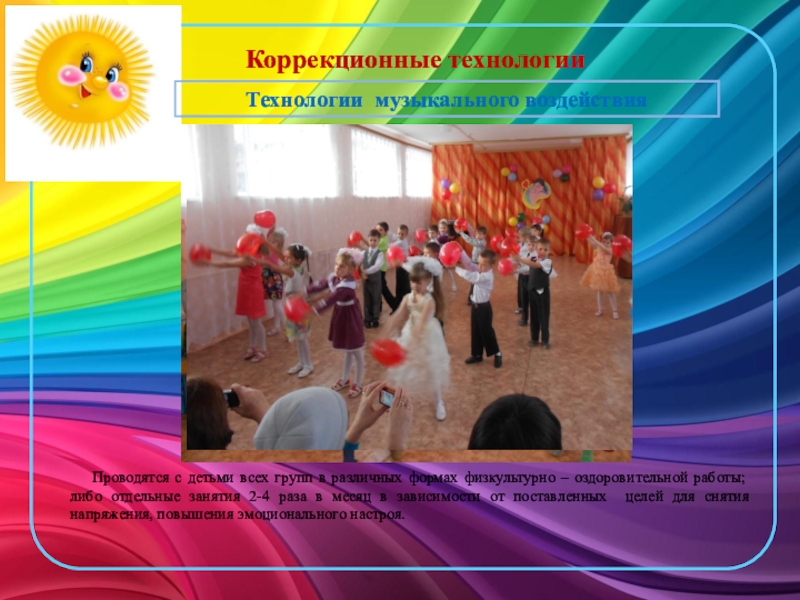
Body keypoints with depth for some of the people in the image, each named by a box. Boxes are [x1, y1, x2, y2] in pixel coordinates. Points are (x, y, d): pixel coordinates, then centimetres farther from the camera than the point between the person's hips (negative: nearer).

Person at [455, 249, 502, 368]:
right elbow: (469, 265, -5)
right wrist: (460, 254, -20)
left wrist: (455, 268, -32)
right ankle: (477, 354, 28)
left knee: (486, 331, 4)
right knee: (476, 331, 16)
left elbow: (470, 276, -35)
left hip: (483, 307, -9)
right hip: (476, 305, 9)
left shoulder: (487, 276, -27)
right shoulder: (480, 271, 0)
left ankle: (497, 354, 21)